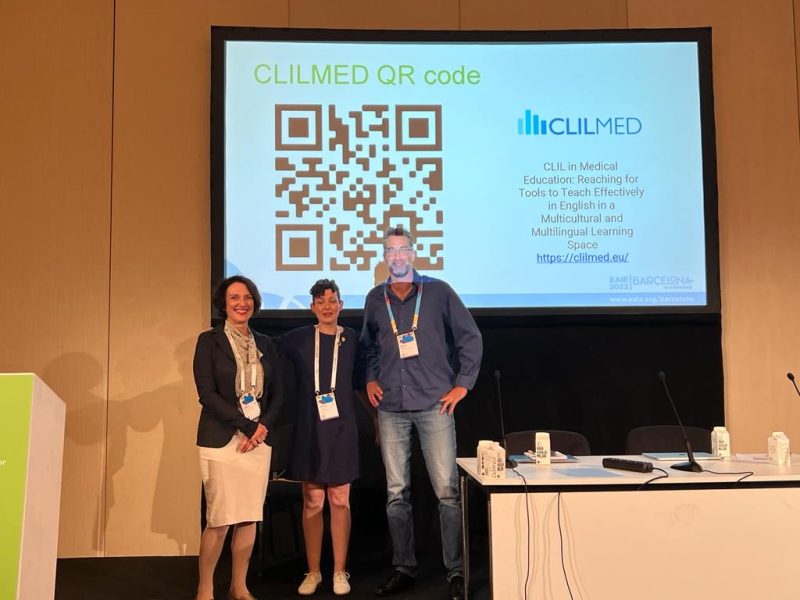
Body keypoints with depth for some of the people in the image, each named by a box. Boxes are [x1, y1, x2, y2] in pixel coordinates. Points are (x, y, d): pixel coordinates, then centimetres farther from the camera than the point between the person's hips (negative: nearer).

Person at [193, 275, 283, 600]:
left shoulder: (265, 344, 12)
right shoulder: (209, 341, -1)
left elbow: (276, 393, 11)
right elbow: (207, 393, -9)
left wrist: (262, 426, -6)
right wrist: (245, 426, -14)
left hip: (259, 439, 4)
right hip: (222, 439, -4)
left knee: (250, 516, 7)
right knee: (219, 519, -5)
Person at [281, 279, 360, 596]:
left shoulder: (352, 339, 2)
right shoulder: (297, 339, 1)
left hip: (341, 428, 0)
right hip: (309, 428, 0)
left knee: (339, 500, 4)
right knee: (312, 501, 5)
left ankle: (340, 571, 16)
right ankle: (313, 571, 17)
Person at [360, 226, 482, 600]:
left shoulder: (438, 292, 2)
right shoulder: (375, 299, 11)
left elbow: (470, 338, 4)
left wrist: (462, 384, 0)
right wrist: (371, 379, 10)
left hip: (434, 404, -3)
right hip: (391, 408, 3)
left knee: (447, 490, -4)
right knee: (396, 492, 6)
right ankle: (403, 569, 18)